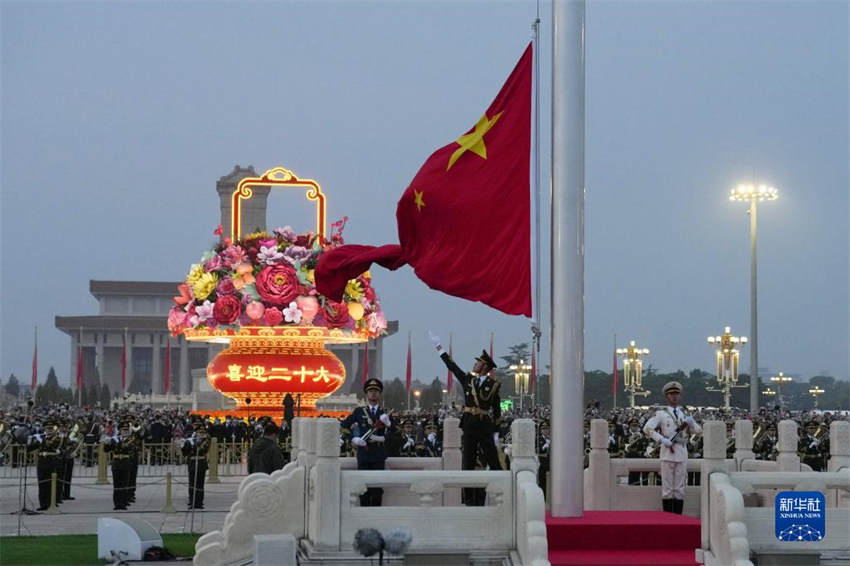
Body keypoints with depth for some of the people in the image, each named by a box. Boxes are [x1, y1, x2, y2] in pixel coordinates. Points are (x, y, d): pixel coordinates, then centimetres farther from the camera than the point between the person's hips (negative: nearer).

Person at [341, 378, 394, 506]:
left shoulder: (385, 413, 9)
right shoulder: (359, 411, 7)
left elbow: (393, 433, 1)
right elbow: (344, 426, 8)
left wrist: (388, 423, -18)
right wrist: (353, 438, -6)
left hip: (379, 454, 1)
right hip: (363, 453, -1)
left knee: (378, 487, 0)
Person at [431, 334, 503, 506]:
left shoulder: (493, 385, 1)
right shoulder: (468, 379, 10)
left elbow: (496, 410, 2)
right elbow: (452, 366, 13)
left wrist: (496, 432, -2)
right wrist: (439, 347, 12)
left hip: (485, 426, -3)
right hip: (469, 426, 3)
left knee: (494, 462, -4)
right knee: (468, 463, 3)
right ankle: (469, 498, 7)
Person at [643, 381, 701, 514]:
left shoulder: (683, 414, 16)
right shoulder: (661, 413, 3)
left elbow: (698, 431, 15)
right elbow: (647, 428, -7)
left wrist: (691, 422, -6)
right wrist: (662, 440, -16)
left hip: (682, 453, 4)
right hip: (668, 453, -4)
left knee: (680, 488, 4)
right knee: (667, 487, -2)